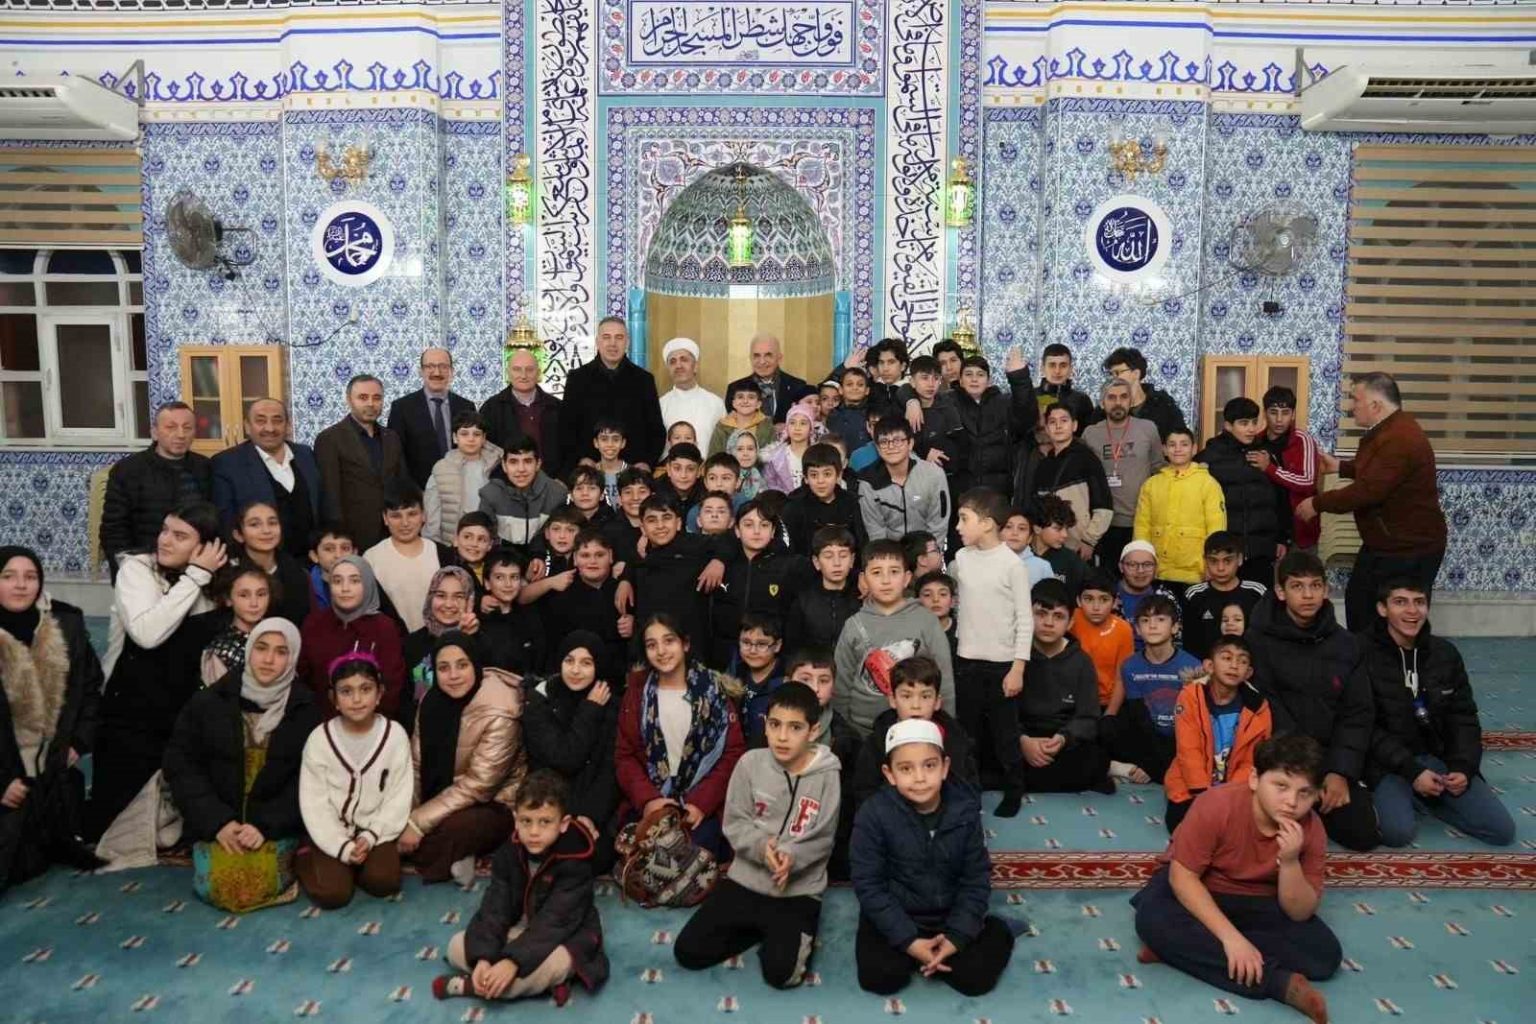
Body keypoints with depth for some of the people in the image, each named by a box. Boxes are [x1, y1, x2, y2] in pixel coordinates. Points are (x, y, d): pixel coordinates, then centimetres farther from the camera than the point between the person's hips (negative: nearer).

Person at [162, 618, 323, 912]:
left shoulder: (306, 709, -4)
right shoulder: (207, 702, -1)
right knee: (218, 887, -19)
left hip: (276, 826, -1)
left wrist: (265, 826, -16)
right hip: (215, 822, 2)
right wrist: (217, 822, -11)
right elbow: (180, 765, -1)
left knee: (259, 886, -22)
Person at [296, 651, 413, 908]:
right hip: (333, 832, 0)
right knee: (333, 894, -17)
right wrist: (343, 846, -17)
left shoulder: (395, 735, -9)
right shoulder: (320, 739, -10)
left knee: (383, 882, -22)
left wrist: (370, 837, -17)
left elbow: (398, 797, -6)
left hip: (376, 829, 1)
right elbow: (314, 804, -9)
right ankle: (307, 857, 13)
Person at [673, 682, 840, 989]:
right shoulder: (751, 762, -6)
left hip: (799, 892, -3)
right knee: (687, 952, -5)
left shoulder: (827, 775, -12)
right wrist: (761, 847, -22)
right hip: (745, 880, 3)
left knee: (780, 972, -21)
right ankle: (762, 931, 15)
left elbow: (821, 840, -9)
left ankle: (797, 937, 13)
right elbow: (734, 823, -3)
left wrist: (790, 858, -28)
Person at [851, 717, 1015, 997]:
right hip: (895, 918, -1)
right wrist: (908, 941, -20)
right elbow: (868, 885, -15)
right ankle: (913, 951, 6)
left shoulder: (964, 809, -11)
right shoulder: (874, 814, -18)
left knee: (978, 976, -16)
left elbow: (976, 879, -4)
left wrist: (957, 937, -15)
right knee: (879, 977, -21)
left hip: (949, 916, 2)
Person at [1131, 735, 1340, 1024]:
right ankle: (1282, 984, -30)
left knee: (1324, 954, -22)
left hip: (1257, 902, 3)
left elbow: (1300, 914, -15)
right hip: (1196, 890, -3)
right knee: (1153, 920, -35)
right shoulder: (1217, 805, -28)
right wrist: (1231, 937, -34)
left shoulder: (1311, 830, -17)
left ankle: (1186, 949, -22)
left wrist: (1290, 861, -34)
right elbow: (1182, 876, -26)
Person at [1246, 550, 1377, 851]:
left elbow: (1357, 714, 2)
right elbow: (1267, 708, -12)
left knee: (1362, 834, -10)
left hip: (1330, 754, 4)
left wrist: (1341, 771, -10)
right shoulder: (1260, 639, -8)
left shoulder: (1345, 644, 4)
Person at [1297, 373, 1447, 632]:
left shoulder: (1400, 439, -28)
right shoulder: (1389, 430, 8)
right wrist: (1340, 467, 18)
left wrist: (1317, 504, -21)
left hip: (1410, 548, -11)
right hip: (1383, 543, 11)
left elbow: (1367, 491, -31)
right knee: (1357, 603, 22)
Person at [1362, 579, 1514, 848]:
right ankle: (1388, 796, 5)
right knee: (1399, 831, -28)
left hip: (1441, 756, 5)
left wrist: (1464, 767, -8)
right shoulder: (1364, 654, -13)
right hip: (1389, 764, -5)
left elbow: (1464, 717, 9)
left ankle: (1425, 800, 12)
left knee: (1502, 829, -8)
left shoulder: (1446, 653, 4)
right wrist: (1411, 771, -20)